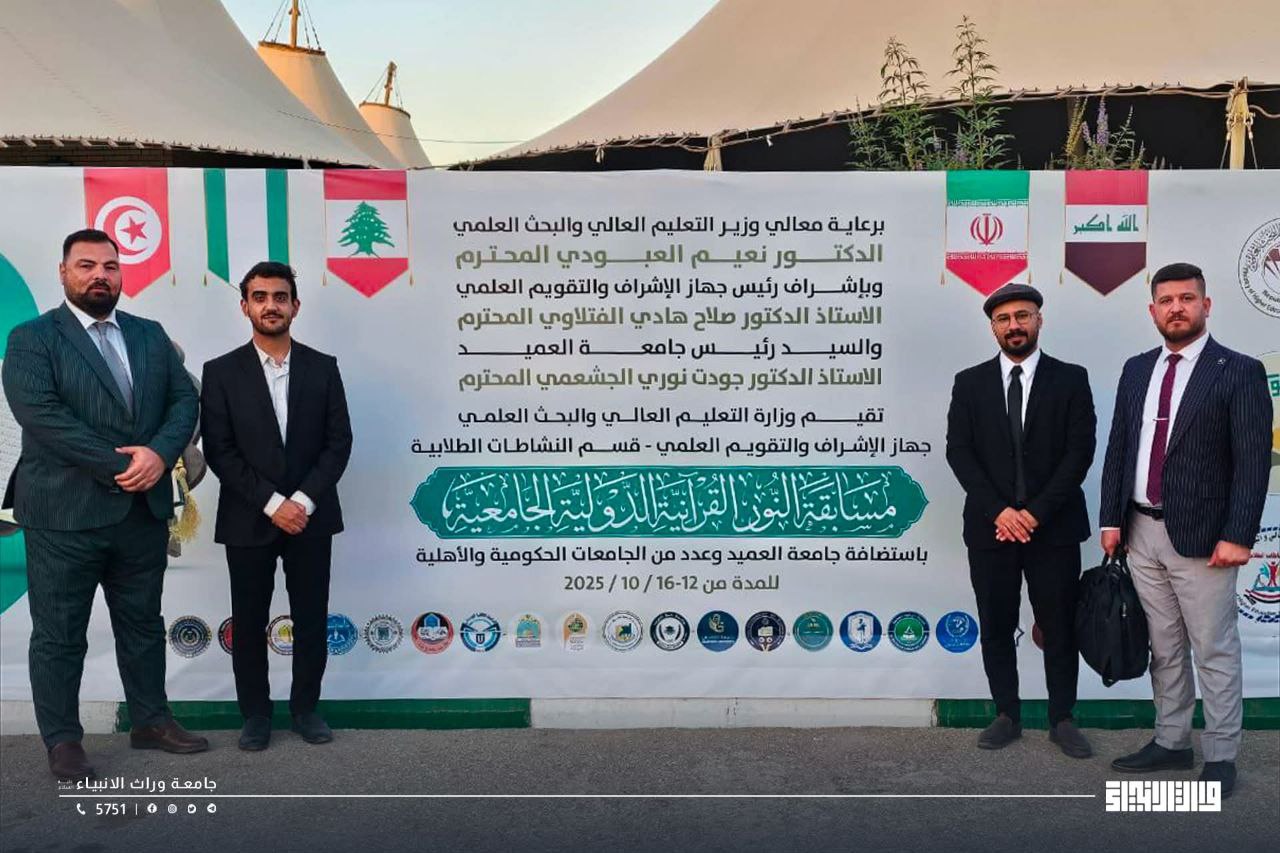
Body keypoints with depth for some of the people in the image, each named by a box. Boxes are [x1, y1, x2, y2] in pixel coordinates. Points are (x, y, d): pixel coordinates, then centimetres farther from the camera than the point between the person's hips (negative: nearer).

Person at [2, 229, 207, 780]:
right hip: (64, 514, -5)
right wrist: (120, 467, -19)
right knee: (59, 634, 6)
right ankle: (62, 741, 19)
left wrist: (159, 454, -16)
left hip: (144, 511, 5)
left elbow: (184, 399, 4)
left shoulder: (151, 336, 11)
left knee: (143, 624, 15)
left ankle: (151, 721, 28)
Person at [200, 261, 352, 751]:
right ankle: (255, 715, 23)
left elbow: (339, 441, 0)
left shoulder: (323, 368, 4)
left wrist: (303, 500, -12)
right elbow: (219, 451, -6)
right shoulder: (221, 372, -1)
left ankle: (305, 707, 24)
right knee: (249, 622, 8)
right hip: (248, 521, -1)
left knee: (312, 619, 7)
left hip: (311, 517, 1)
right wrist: (272, 503, -14)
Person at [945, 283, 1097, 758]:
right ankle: (1007, 716, 22)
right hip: (989, 527, 1)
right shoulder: (969, 382, 6)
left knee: (1060, 627, 6)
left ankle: (1062, 719, 21)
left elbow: (1080, 450, -4)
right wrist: (998, 510, -12)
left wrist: (1037, 512, -13)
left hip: (1054, 526, -1)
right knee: (995, 628, 8)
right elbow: (958, 451, -1)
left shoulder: (1070, 379, 3)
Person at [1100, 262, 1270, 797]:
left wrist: (1238, 536, -16)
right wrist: (1112, 519, 6)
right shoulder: (1137, 370, 10)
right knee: (1164, 648, 15)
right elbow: (1118, 448, 11)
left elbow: (1252, 461, -11)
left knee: (1214, 651, 4)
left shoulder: (1239, 372, -6)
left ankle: (1221, 757, 17)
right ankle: (1170, 744, 28)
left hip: (1201, 535, -5)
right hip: (1142, 532, 5)